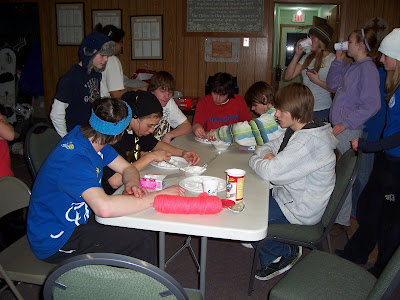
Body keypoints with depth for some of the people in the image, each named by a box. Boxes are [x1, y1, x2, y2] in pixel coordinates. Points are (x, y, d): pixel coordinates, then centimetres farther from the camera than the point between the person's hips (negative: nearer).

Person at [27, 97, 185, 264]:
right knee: (141, 242, -19)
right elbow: (104, 207, -46)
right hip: (56, 240, -9)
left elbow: (127, 168, 4)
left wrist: (132, 185, -21)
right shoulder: (74, 159, -32)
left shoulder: (92, 140, -3)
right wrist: (158, 197, -36)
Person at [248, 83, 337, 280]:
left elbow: (270, 172, -32)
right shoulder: (297, 131, 3)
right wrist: (267, 155, -11)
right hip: (290, 195, 10)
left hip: (301, 210, -10)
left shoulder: (308, 142, -29)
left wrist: (255, 160, -11)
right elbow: (267, 147, 13)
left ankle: (285, 253, 11)